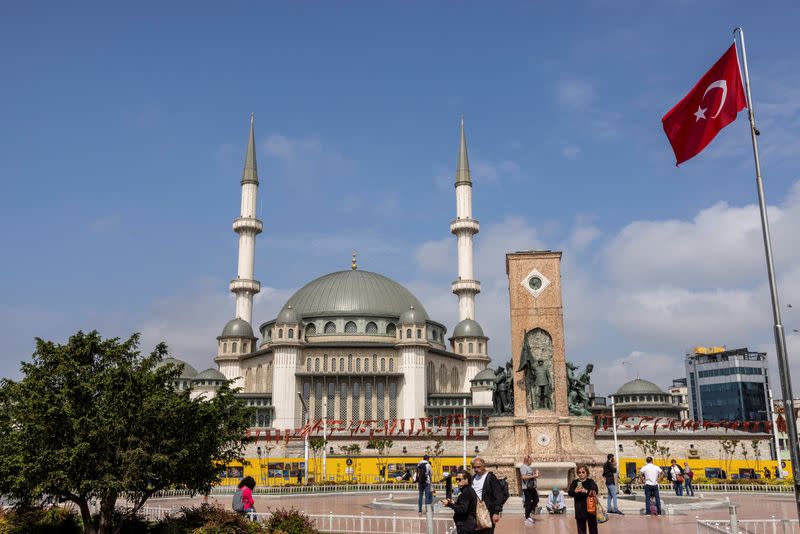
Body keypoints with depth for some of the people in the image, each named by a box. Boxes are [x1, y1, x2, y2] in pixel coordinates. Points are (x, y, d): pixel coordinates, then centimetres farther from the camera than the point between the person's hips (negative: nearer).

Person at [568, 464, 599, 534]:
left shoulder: (591, 482, -1)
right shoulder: (575, 482, 4)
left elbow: (595, 491, -16)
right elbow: (570, 493, -6)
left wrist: (586, 491, -33)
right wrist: (575, 491, -27)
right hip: (579, 509, 1)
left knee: (593, 528, 5)